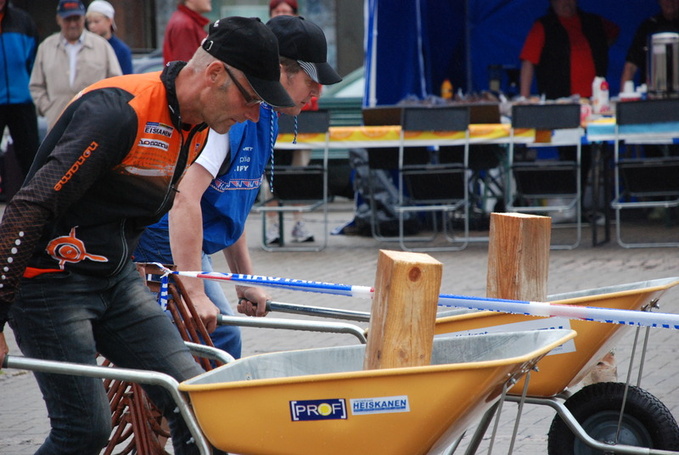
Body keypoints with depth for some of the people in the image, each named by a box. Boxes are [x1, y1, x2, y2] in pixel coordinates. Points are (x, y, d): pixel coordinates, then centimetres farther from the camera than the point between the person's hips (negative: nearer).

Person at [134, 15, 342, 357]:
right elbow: (183, 199, -31)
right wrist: (194, 293, -34)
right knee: (221, 341, -14)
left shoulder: (265, 119, 11)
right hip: (162, 240, -11)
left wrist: (246, 281, 20)